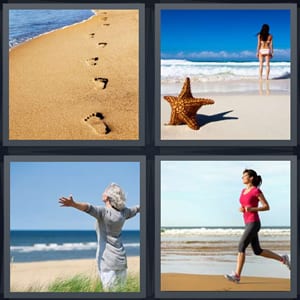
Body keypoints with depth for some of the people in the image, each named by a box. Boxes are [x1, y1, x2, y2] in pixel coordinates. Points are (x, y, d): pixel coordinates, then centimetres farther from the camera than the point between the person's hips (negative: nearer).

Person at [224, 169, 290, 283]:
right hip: (248, 223, 9)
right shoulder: (244, 191, 15)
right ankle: (282, 259, 24)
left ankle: (237, 275, -12)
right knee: (257, 251, 11)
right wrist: (241, 209, 1)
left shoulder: (257, 191, -9)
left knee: (241, 247, -14)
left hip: (254, 223, -9)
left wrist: (252, 209, -20)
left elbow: (267, 207, -8)